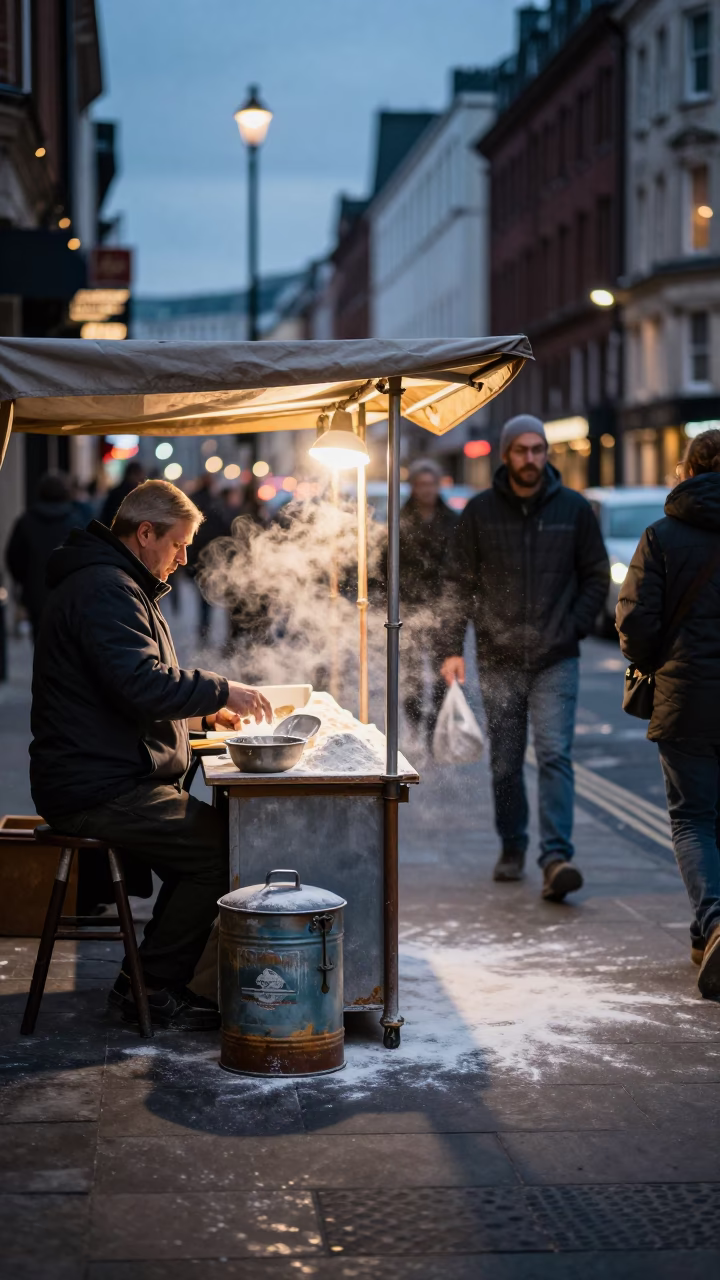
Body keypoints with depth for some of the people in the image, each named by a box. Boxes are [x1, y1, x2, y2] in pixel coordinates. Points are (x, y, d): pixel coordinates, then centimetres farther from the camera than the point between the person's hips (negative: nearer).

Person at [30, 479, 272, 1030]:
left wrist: (206, 714, 17)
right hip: (99, 792, -11)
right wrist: (222, 691, -15)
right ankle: (150, 986, -6)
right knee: (220, 848, -16)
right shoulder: (105, 589, -15)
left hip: (108, 779, 11)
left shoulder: (118, 586, 22)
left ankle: (152, 978, 11)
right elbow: (144, 685, -26)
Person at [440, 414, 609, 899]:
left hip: (556, 661, -1)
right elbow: (460, 582, 6)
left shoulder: (573, 508, 2)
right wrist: (454, 647, -2)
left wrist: (573, 629, -4)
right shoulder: (480, 511, 3)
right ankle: (512, 849, 26)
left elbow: (597, 577, 9)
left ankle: (556, 858, -19)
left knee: (555, 755, -13)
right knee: (505, 763, 9)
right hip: (499, 660, 1)